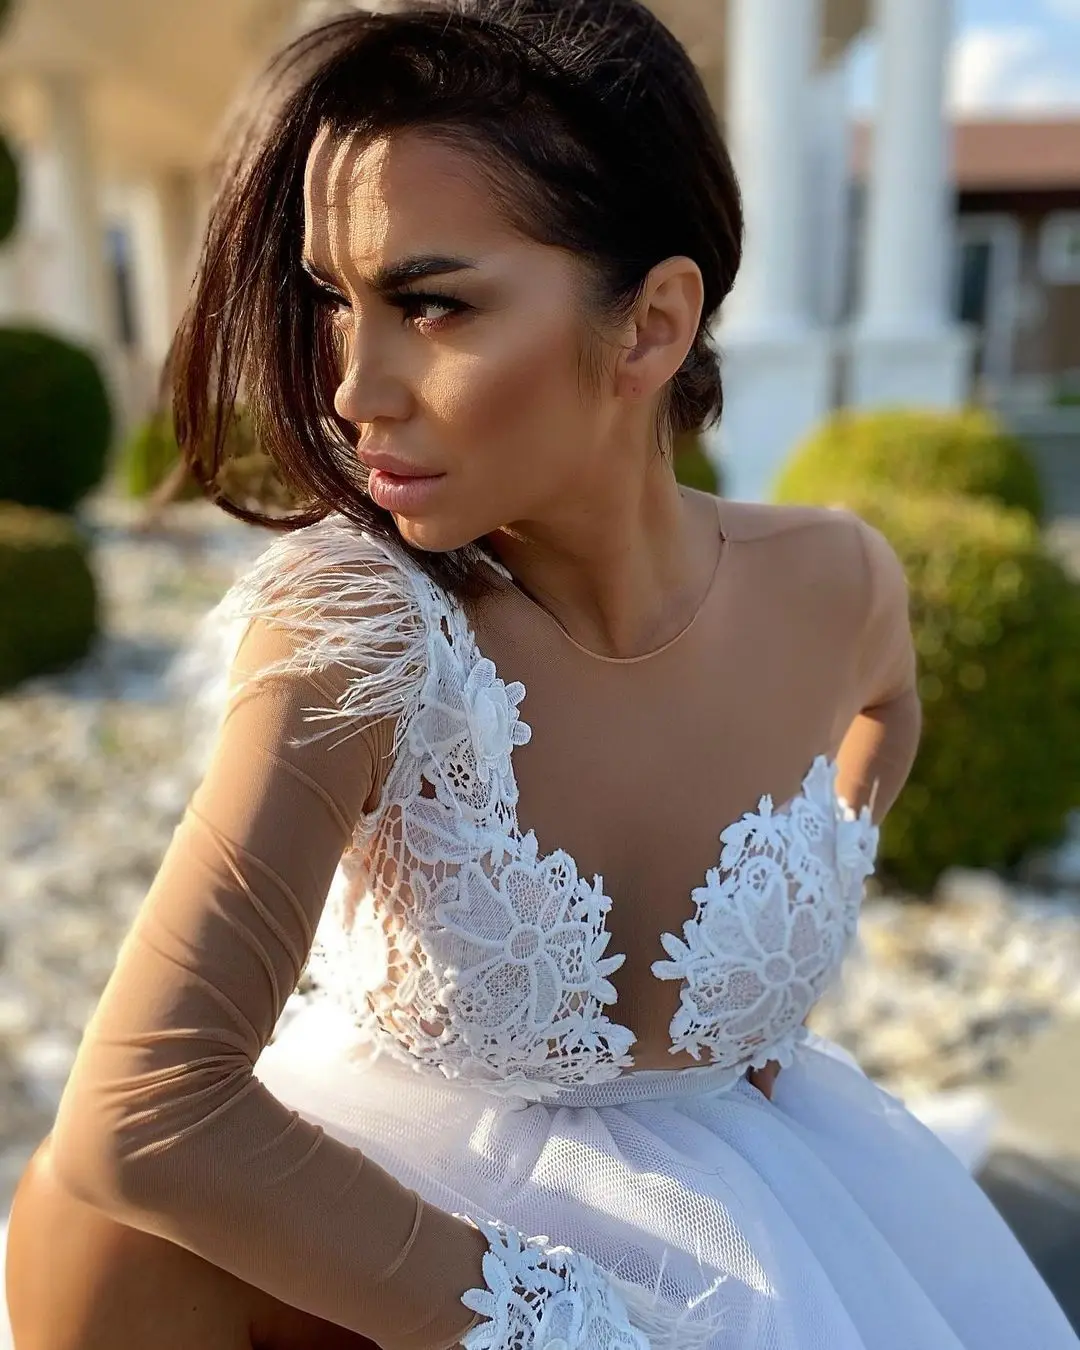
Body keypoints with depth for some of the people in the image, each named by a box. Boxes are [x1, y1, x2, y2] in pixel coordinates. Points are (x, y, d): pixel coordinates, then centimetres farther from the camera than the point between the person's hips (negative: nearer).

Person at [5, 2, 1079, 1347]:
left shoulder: (831, 580, -15)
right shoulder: (353, 620, -28)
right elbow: (140, 1113, -34)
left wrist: (799, 946, 0)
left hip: (728, 1172, 3)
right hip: (389, 1198, -2)